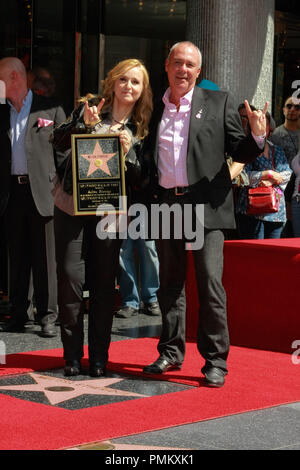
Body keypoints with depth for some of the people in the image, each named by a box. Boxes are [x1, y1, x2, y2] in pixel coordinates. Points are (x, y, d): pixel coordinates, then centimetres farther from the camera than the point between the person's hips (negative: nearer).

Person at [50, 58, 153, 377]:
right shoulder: (91, 109, 3)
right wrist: (83, 125, -15)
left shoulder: (141, 128, 4)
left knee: (104, 283, 2)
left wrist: (127, 152, -15)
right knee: (70, 277, -3)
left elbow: (140, 177, 2)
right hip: (71, 207, 0)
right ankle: (72, 355, 8)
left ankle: (99, 357, 12)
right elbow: (58, 142, 1)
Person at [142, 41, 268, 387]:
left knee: (210, 283, -7)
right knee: (169, 283, 12)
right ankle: (171, 353, 24)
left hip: (205, 204, -3)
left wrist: (257, 137, -16)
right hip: (165, 205, 3)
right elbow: (145, 156, 15)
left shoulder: (218, 102, 4)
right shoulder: (153, 108, 11)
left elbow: (239, 153, 3)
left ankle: (216, 361, 0)